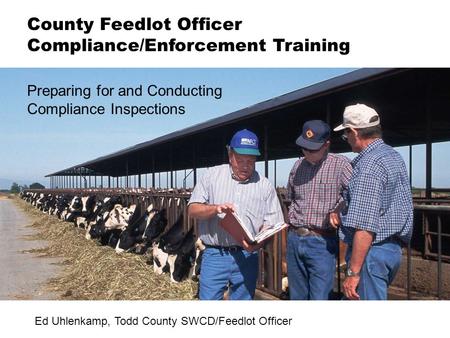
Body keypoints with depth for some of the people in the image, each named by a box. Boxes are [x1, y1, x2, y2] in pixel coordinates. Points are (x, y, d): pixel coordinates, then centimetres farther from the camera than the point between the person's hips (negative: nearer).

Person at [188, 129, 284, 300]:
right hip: (215, 255, -1)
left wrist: (258, 242, -18)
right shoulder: (212, 175, 4)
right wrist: (215, 208, -18)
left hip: (247, 257, 1)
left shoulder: (265, 185, 5)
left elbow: (272, 224, 3)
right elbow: (193, 209, 1)